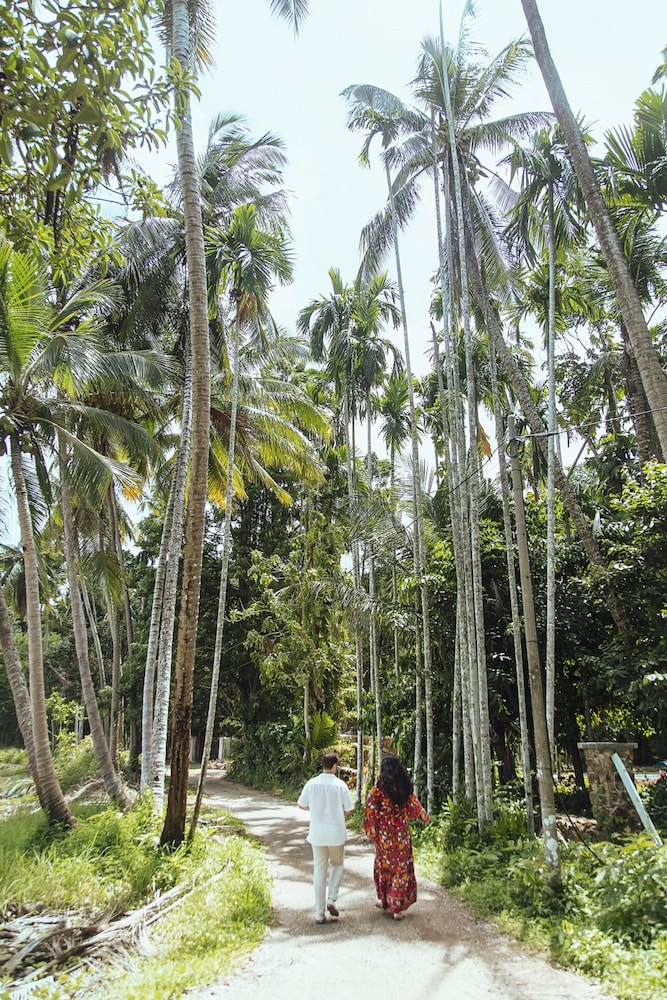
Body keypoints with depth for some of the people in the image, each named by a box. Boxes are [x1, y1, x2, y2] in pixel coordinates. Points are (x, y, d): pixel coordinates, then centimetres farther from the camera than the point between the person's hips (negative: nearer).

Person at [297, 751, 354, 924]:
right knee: (337, 864, 23)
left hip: (317, 833, 1)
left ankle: (319, 913, 15)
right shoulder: (340, 785, -12)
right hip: (336, 833, -1)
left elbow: (302, 805, 3)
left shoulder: (311, 783, -8)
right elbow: (348, 810, -6)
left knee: (319, 871, 12)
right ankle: (331, 899, 8)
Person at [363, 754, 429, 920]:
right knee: (402, 866, 9)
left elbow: (370, 810, -10)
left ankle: (385, 900, 27)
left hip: (385, 833, -2)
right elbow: (414, 805, 7)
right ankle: (398, 906, 11)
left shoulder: (378, 788, -12)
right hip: (402, 833, 2)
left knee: (384, 864, 15)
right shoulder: (405, 787, -3)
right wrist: (424, 816, 24)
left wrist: (370, 830, 0)